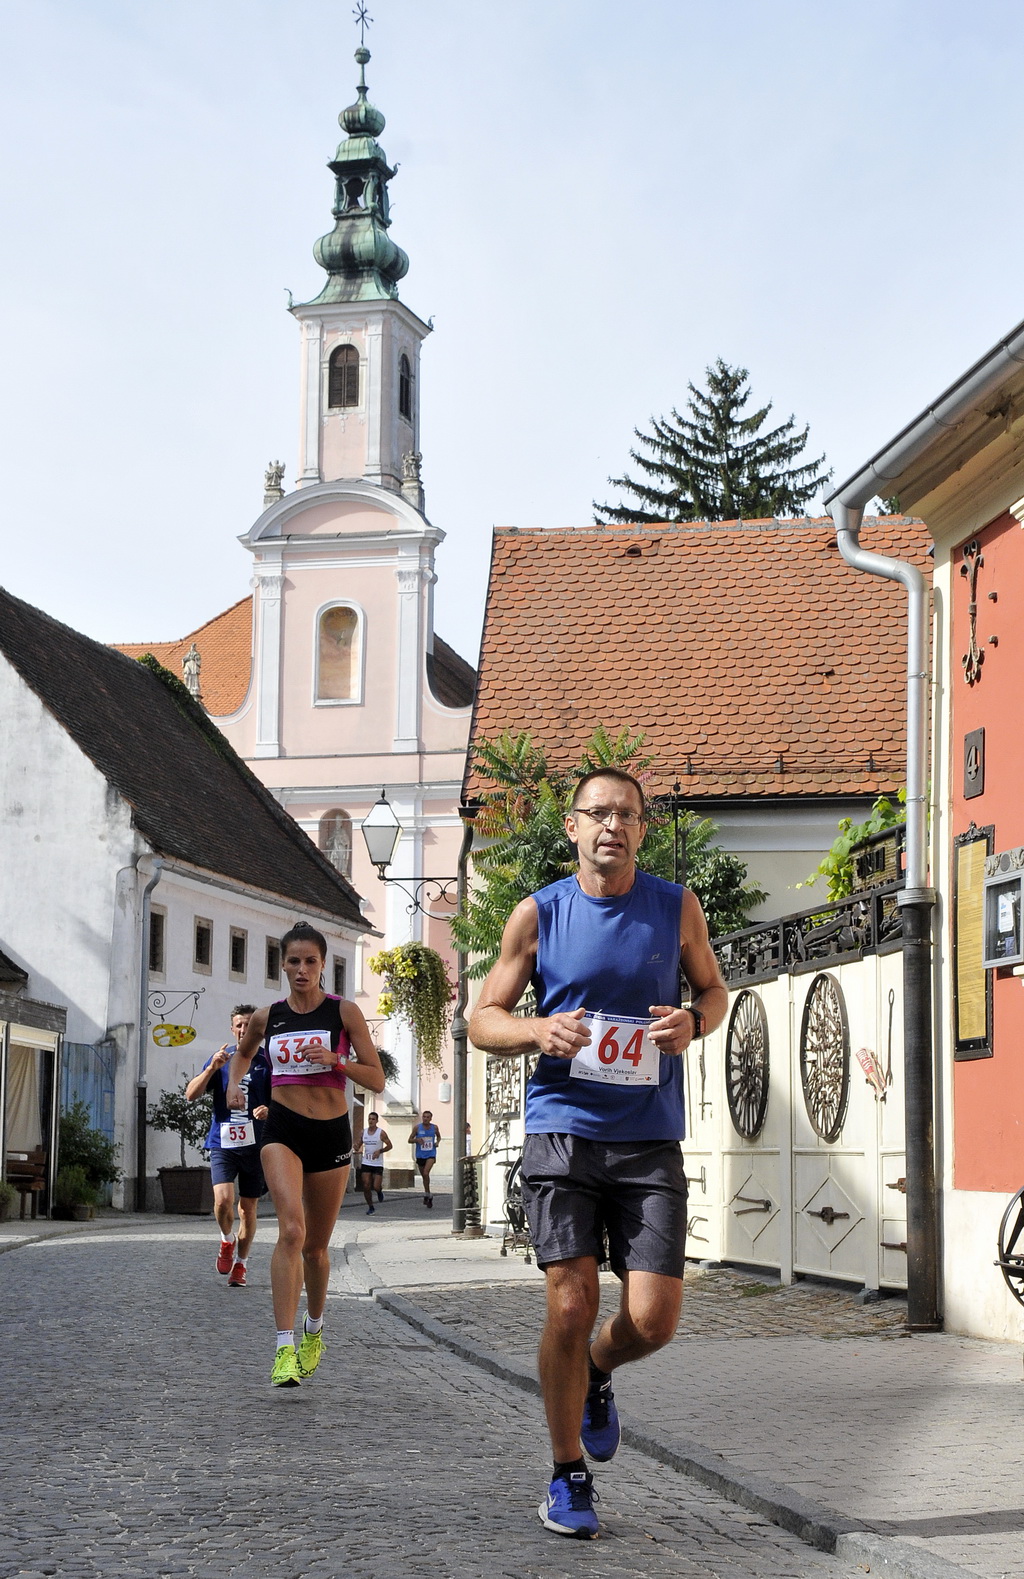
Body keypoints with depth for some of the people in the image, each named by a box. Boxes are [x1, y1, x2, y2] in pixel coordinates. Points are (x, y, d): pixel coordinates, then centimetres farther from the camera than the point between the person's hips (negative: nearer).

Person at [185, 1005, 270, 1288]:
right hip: (223, 1144, 0)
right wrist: (212, 1068, -13)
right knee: (223, 1200, -18)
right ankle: (227, 1241, 11)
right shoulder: (222, 1057, 7)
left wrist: (269, 1110, -18)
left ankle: (240, 1264, 23)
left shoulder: (267, 1061, 3)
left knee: (248, 1208, 7)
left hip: (255, 1145, 0)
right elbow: (191, 1095, 3)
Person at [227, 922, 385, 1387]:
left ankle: (313, 1333, 37)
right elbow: (242, 1052, 28)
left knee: (316, 1245, 11)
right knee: (291, 1230, -23)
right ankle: (285, 1348, -27)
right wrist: (234, 1082, 8)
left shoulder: (344, 1012, -1)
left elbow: (377, 1080, -3)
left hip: (331, 1132, 0)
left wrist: (334, 1059, -18)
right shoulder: (266, 1017, 5)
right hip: (282, 1130, 0)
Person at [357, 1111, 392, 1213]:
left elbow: (390, 1146, -3)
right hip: (366, 1163, 3)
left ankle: (379, 1191, 29)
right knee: (366, 1187, -4)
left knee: (376, 1187, -9)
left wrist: (380, 1151, -19)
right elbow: (360, 1144, 20)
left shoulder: (381, 1133, -6)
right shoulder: (363, 1132, 6)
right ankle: (370, 1207, 10)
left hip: (378, 1164, -3)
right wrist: (360, 1149, -3)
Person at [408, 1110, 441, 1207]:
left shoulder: (434, 1127, 1)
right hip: (420, 1155, 2)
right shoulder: (417, 1127, -3)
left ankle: (426, 1195, -10)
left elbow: (438, 1136, 21)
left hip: (431, 1154, -2)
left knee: (426, 1173, -23)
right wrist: (417, 1140, -18)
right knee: (424, 1176, 10)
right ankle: (429, 1196, 28)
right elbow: (410, 1140, 2)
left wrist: (437, 1142, 0)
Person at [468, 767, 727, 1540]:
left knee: (653, 1319, -5)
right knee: (571, 1304, -7)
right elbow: (483, 1020, 7)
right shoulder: (538, 914, 1)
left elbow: (713, 988, 18)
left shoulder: (677, 908, 4)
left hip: (651, 1139, 1)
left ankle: (597, 1374, 32)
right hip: (563, 1129, -1)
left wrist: (693, 1021, -6)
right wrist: (537, 1030, -15)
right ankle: (569, 1478, 12)